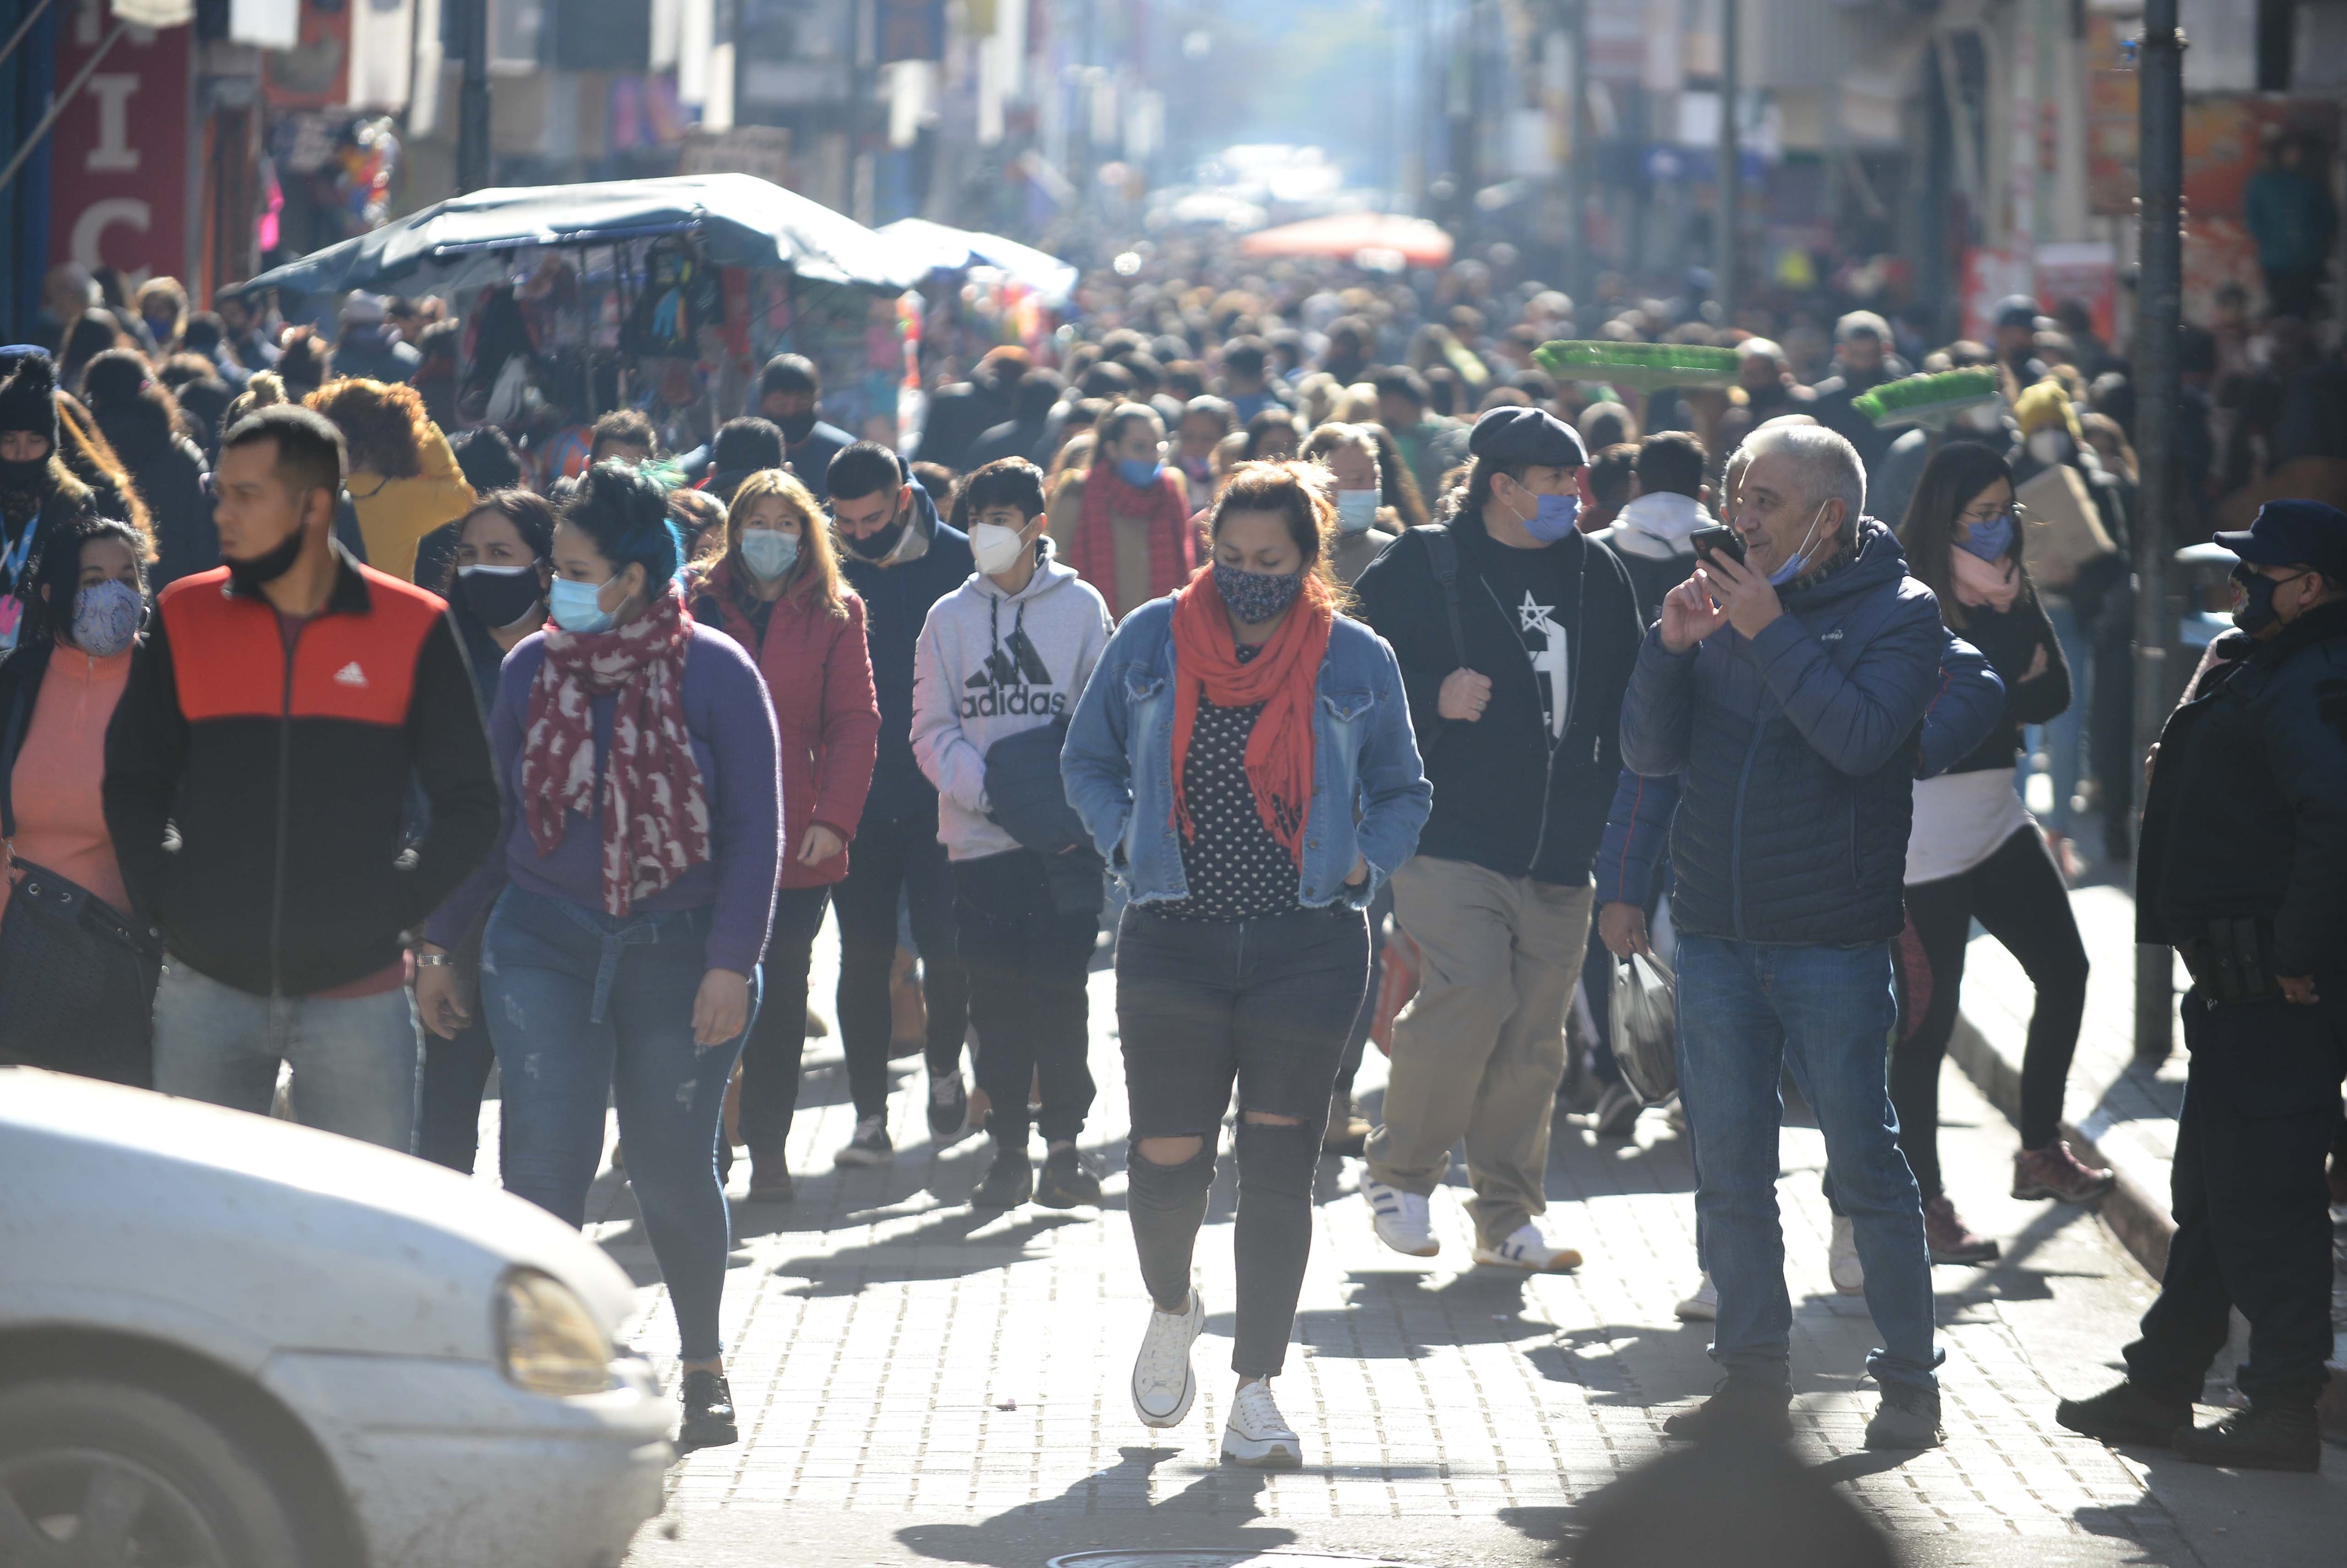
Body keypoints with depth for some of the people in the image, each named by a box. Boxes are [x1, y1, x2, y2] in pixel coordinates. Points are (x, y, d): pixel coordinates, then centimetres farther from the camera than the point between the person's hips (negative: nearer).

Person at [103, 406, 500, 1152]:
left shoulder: (413, 629, -1)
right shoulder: (184, 618, 4)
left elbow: (470, 803, 6)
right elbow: (134, 780, 13)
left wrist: (398, 906, -3)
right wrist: (159, 899, 1)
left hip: (358, 991, -2)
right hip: (206, 985, 2)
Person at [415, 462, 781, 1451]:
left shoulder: (715, 675, -6)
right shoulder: (531, 670, 2)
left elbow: (754, 830, -4)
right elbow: (485, 815, 10)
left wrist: (731, 962, -11)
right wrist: (436, 941, 8)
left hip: (677, 956, -2)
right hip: (545, 947, 2)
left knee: (674, 1174, 8)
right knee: (544, 1164, -10)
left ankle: (703, 1367, 29)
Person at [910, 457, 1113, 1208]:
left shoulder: (1080, 606, 4)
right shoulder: (951, 617, 7)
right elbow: (932, 729, 5)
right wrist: (986, 788, -12)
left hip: (1065, 837, -1)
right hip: (981, 835, 1)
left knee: (1059, 992, -3)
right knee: (996, 1000, 2)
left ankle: (1064, 1145, 5)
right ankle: (1009, 1151, 8)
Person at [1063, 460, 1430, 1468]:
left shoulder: (1356, 661, 3)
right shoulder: (1152, 640, 3)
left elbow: (1402, 794, 15)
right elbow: (1087, 762, 14)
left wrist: (1363, 864, -2)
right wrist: (1126, 844, -2)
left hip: (1308, 945, 0)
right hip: (1174, 941, 0)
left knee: (1278, 1166, -2)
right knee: (1166, 1160, -2)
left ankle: (1257, 1395, 5)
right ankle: (1172, 1309, 32)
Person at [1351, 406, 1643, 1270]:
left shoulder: (1598, 574, 12)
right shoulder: (1420, 568, -2)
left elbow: (1626, 705, 21)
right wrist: (1433, 698, -15)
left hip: (1560, 853, 5)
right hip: (1451, 836, -5)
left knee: (1534, 1035, 5)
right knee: (1470, 996, -19)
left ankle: (1507, 1215, 16)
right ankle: (1400, 1173, 1)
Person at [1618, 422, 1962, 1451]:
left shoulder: (1897, 611, -3)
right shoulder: (1723, 604, 9)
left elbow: (1861, 738, -19)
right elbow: (1648, 752, 5)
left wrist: (1771, 633, -18)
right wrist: (1673, 646, -10)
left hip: (1832, 939, -4)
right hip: (1715, 932, 4)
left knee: (1865, 1162, -2)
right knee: (1729, 1167, 7)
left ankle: (1910, 1381, 5)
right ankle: (1753, 1374, 15)